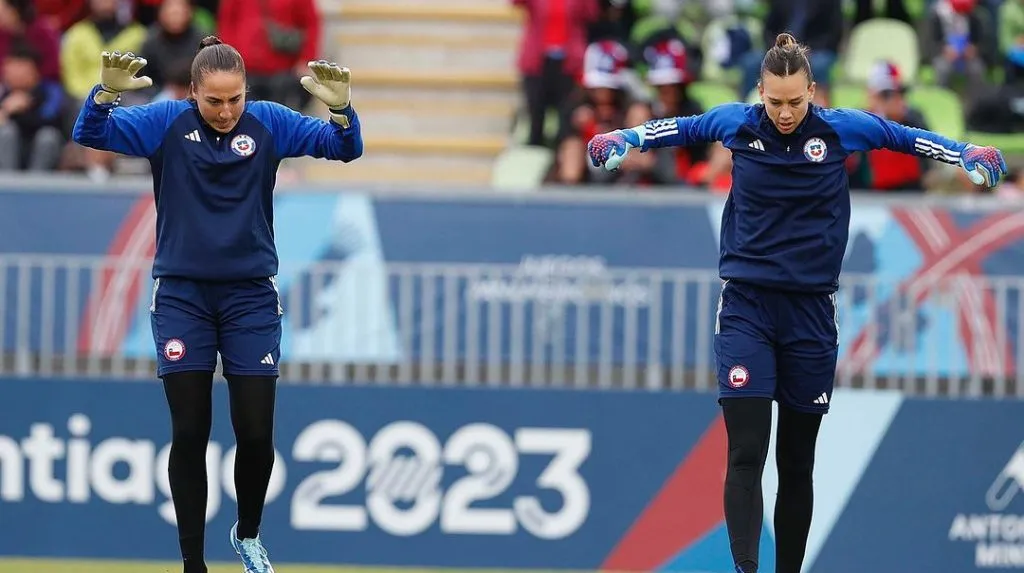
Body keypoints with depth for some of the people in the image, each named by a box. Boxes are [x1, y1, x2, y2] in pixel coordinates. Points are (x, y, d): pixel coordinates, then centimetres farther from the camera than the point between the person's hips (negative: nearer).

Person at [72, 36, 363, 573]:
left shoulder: (269, 123, -4)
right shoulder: (166, 123, -6)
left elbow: (345, 148, -10)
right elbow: (90, 136, -14)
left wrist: (340, 108, -31)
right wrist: (106, 93, -35)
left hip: (250, 297, 1)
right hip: (182, 297, -1)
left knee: (255, 433, 0)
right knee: (189, 434, -1)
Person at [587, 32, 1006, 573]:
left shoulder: (841, 128, -4)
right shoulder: (735, 123, -2)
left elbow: (904, 136, 11)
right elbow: (683, 127, 18)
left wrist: (966, 154, -2)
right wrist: (623, 140, 6)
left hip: (810, 309, 1)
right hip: (746, 305, -1)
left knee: (797, 463, 8)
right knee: (746, 454, -15)